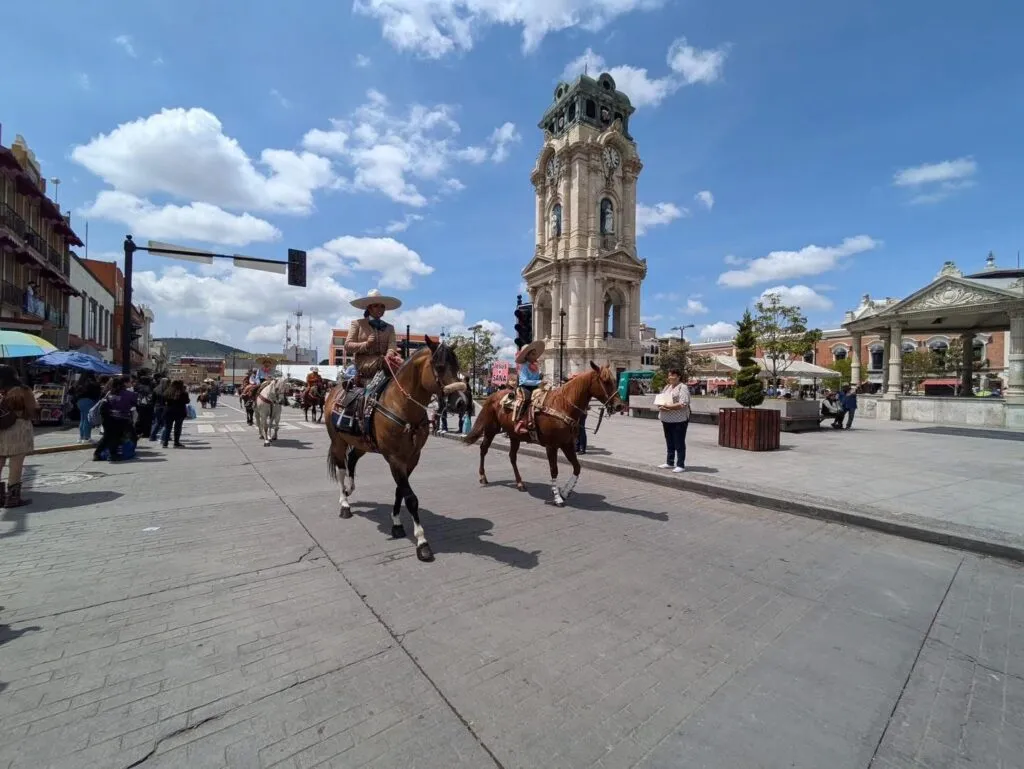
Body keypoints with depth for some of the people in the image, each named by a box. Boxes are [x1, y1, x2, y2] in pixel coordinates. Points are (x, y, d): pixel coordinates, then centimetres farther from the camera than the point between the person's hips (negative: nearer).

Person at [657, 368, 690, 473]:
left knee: (679, 444, 0)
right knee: (669, 443, 16)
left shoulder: (682, 388, -9)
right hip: (666, 420, 8)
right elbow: (660, 399, 16)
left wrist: (668, 406, -23)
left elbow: (683, 404, -20)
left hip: (679, 420, -8)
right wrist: (660, 406, -6)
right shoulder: (667, 387, 16)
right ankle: (669, 463, 26)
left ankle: (680, 465, 7)